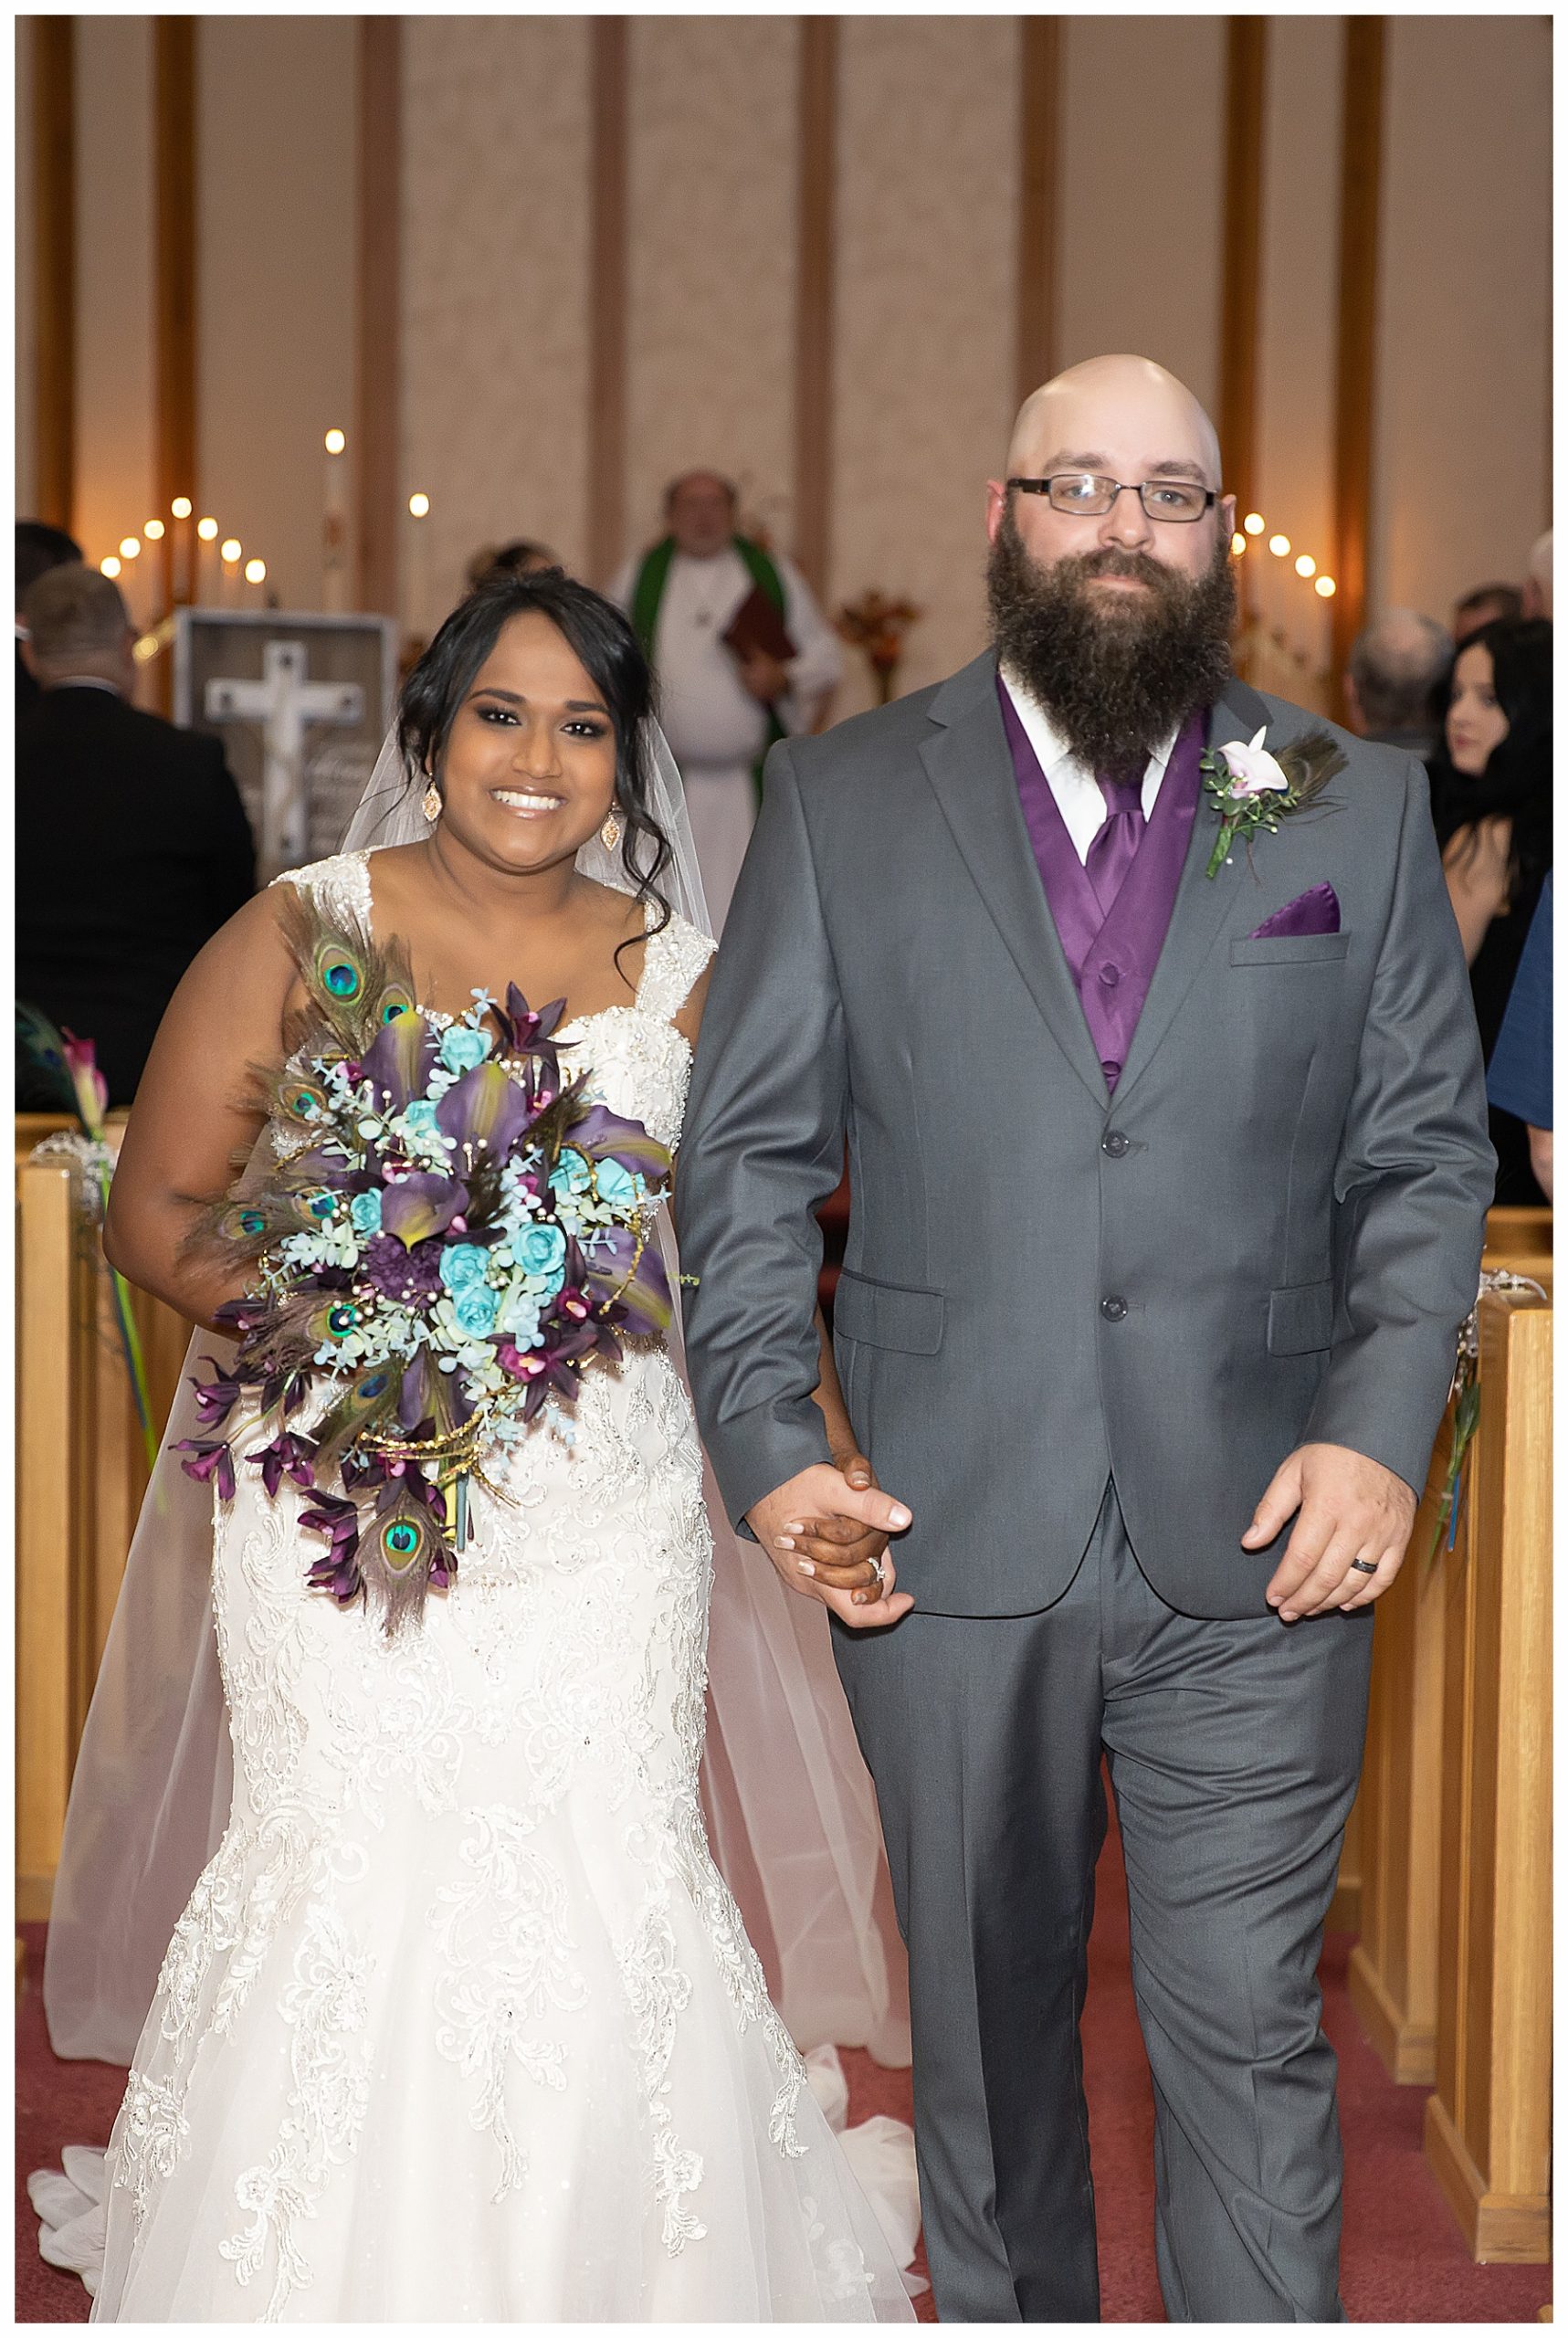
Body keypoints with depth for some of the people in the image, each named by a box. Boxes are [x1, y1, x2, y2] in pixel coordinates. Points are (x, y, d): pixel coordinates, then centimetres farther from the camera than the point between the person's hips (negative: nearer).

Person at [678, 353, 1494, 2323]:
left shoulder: (1352, 800, 7)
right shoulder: (843, 798, 5)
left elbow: (1429, 1146, 7)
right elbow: (746, 1152, 4)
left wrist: (1382, 1426, -8)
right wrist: (765, 1441, -8)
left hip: (1257, 1540, 0)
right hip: (946, 1531, 1)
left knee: (1247, 2029, 1)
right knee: (985, 2014, 14)